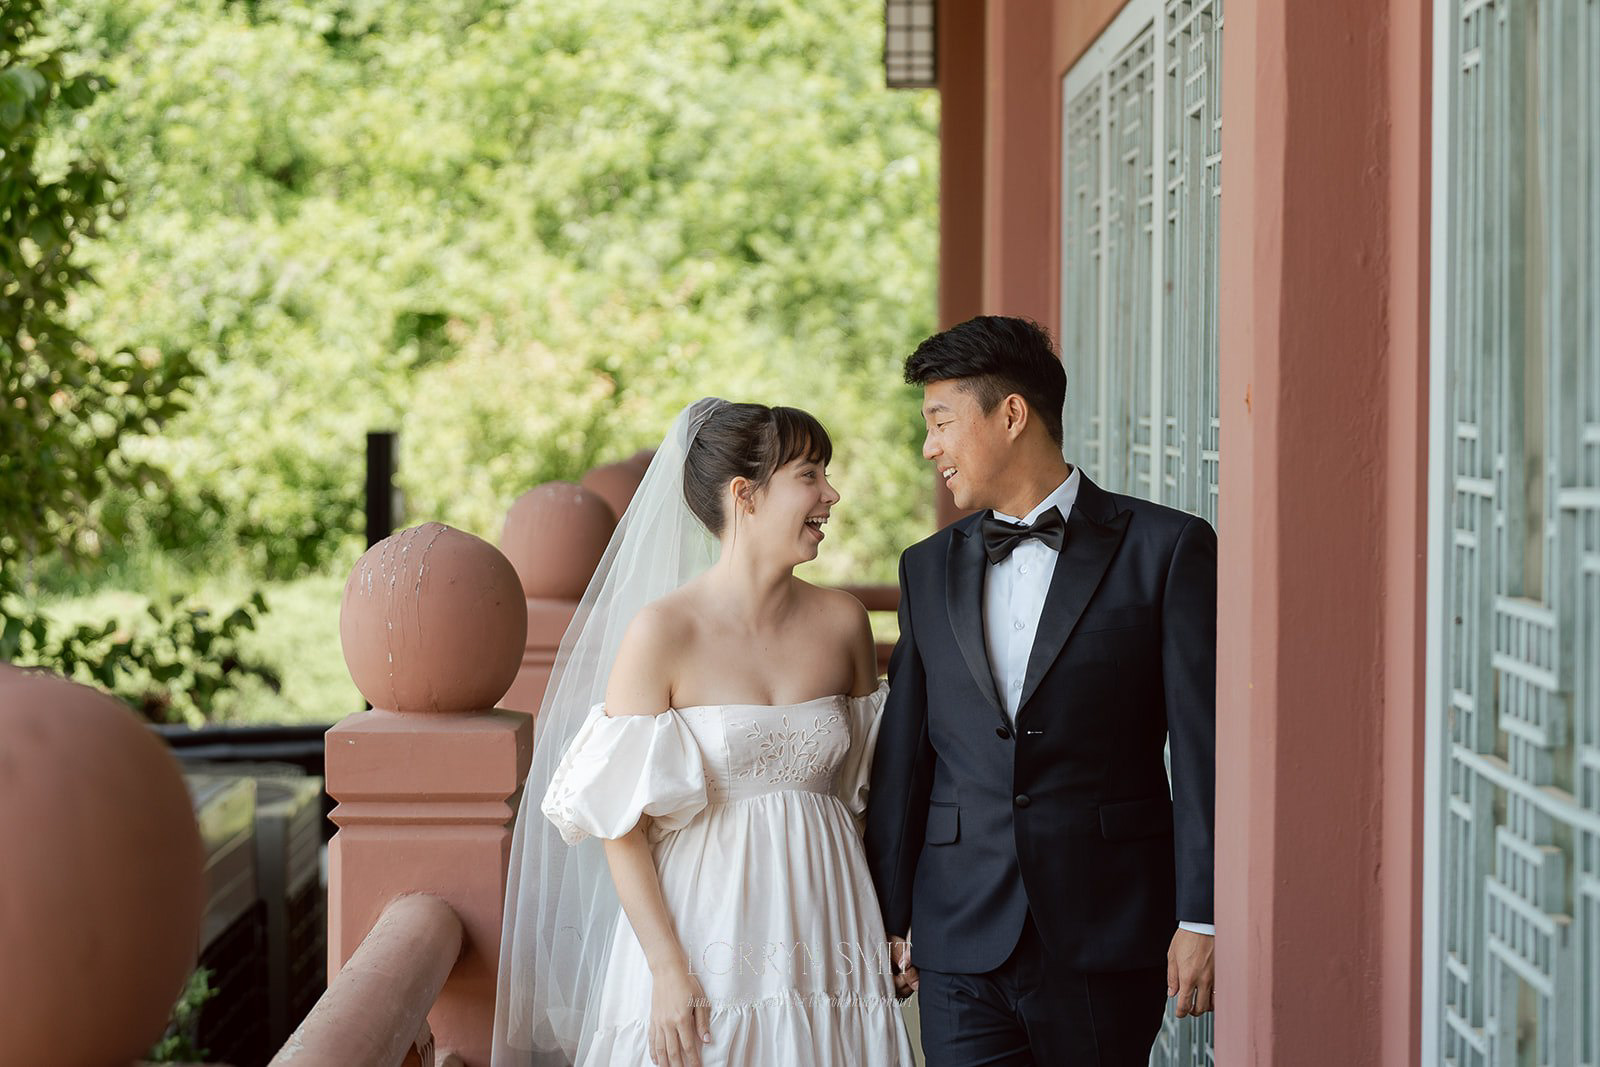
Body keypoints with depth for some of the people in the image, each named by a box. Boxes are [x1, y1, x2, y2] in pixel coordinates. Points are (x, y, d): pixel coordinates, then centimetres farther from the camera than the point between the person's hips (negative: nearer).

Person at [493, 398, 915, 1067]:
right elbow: (621, 825, -10)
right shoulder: (663, 631, -10)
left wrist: (892, 925, 6)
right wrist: (668, 972, -15)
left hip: (823, 929, 4)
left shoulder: (842, 622, 3)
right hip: (700, 926, -4)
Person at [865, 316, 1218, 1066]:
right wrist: (888, 918, 11)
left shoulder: (1167, 550, -2)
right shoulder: (929, 569, 12)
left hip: (1108, 943, -3)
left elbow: (1203, 748, -5)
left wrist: (1202, 919, -10)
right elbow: (902, 757, 13)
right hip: (963, 945, 3)